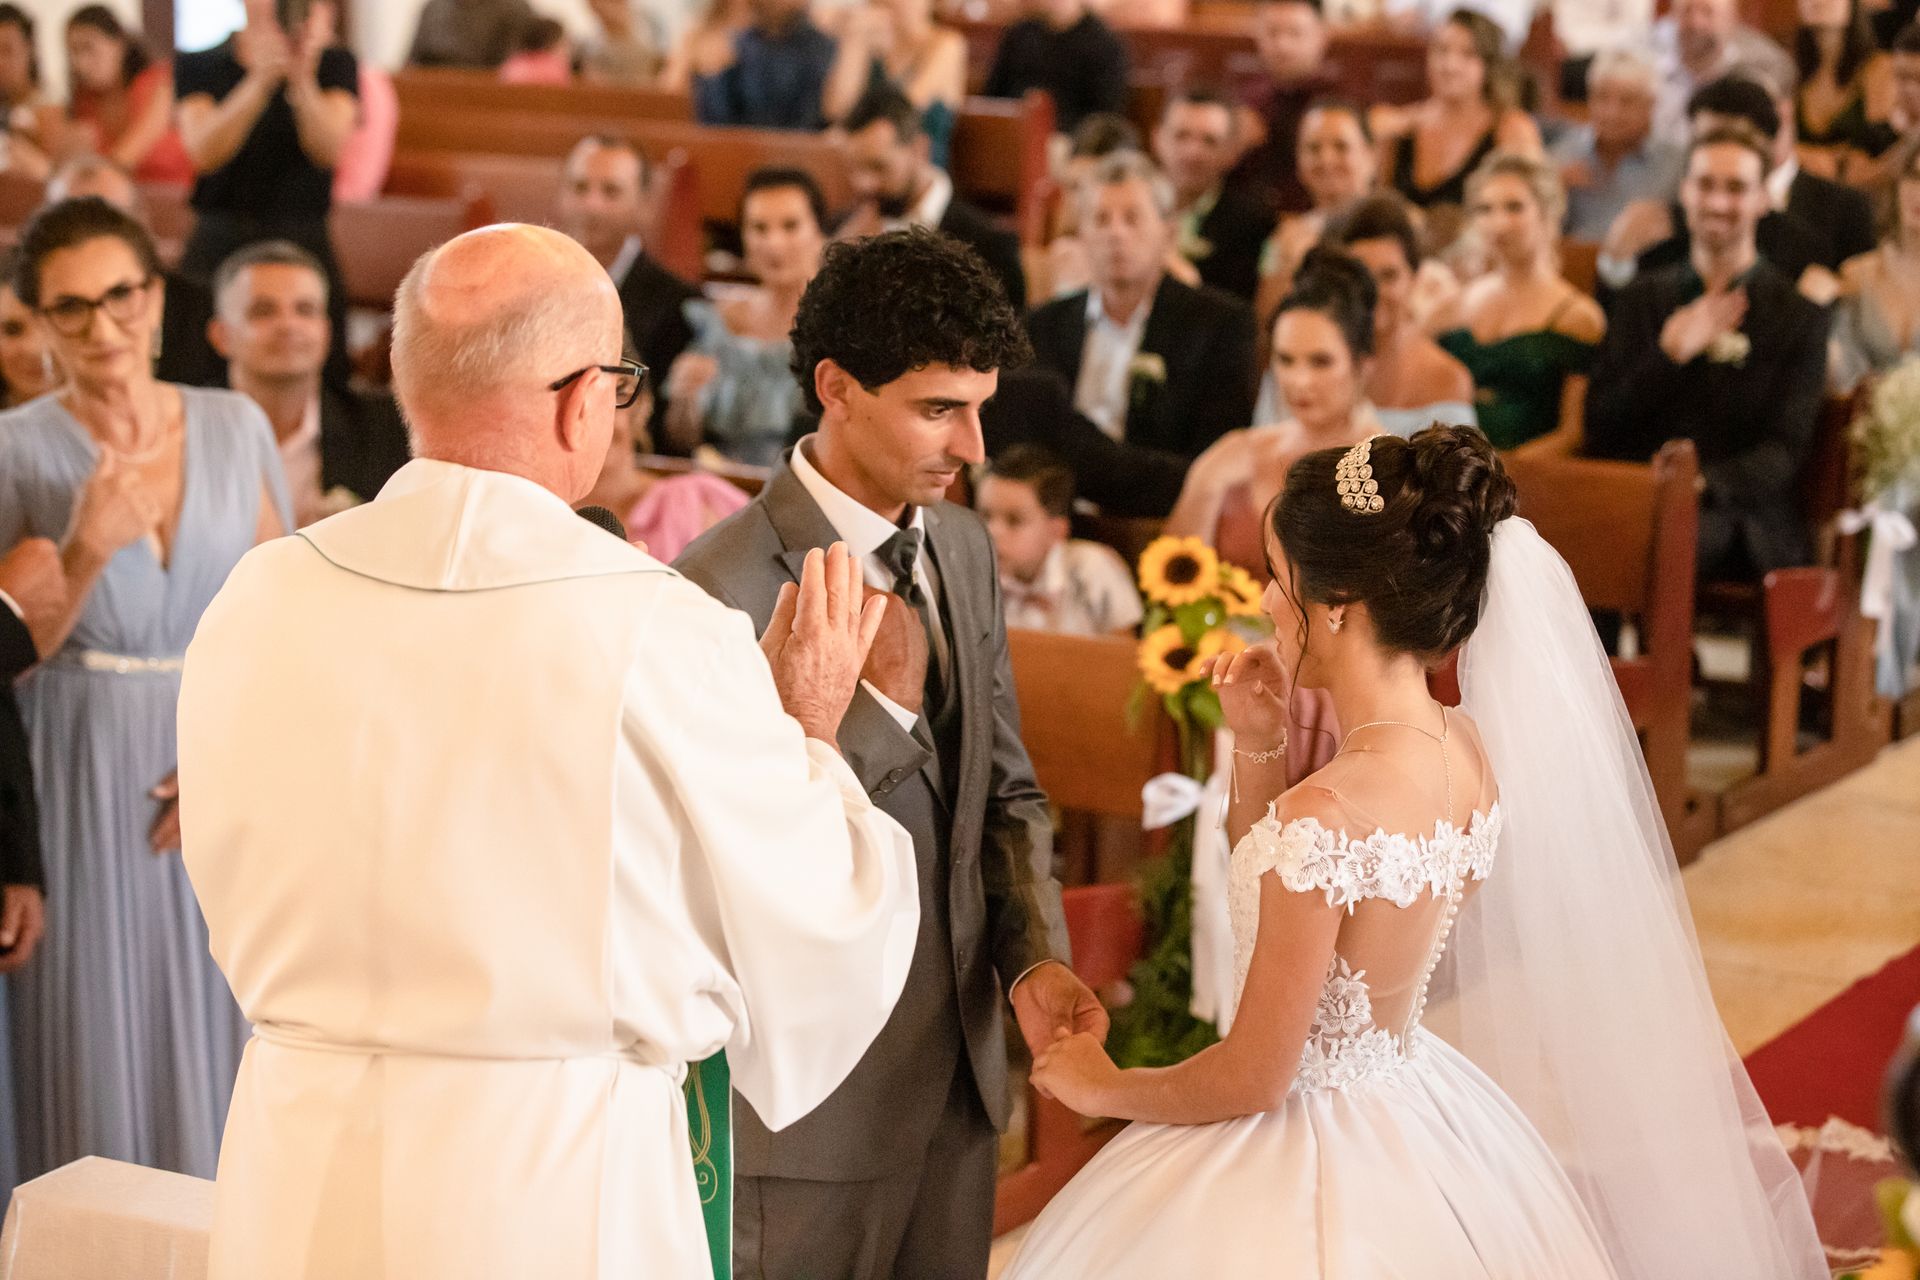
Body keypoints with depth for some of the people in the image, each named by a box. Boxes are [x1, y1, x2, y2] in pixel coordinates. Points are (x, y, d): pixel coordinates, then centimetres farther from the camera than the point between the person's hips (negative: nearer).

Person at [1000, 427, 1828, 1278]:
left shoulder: (1329, 811, -30)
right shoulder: (1470, 753, -6)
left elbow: (1252, 1078, -21)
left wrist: (1104, 1090, -4)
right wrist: (1259, 747, 0)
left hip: (1309, 1167, -8)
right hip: (1417, 1133, 8)